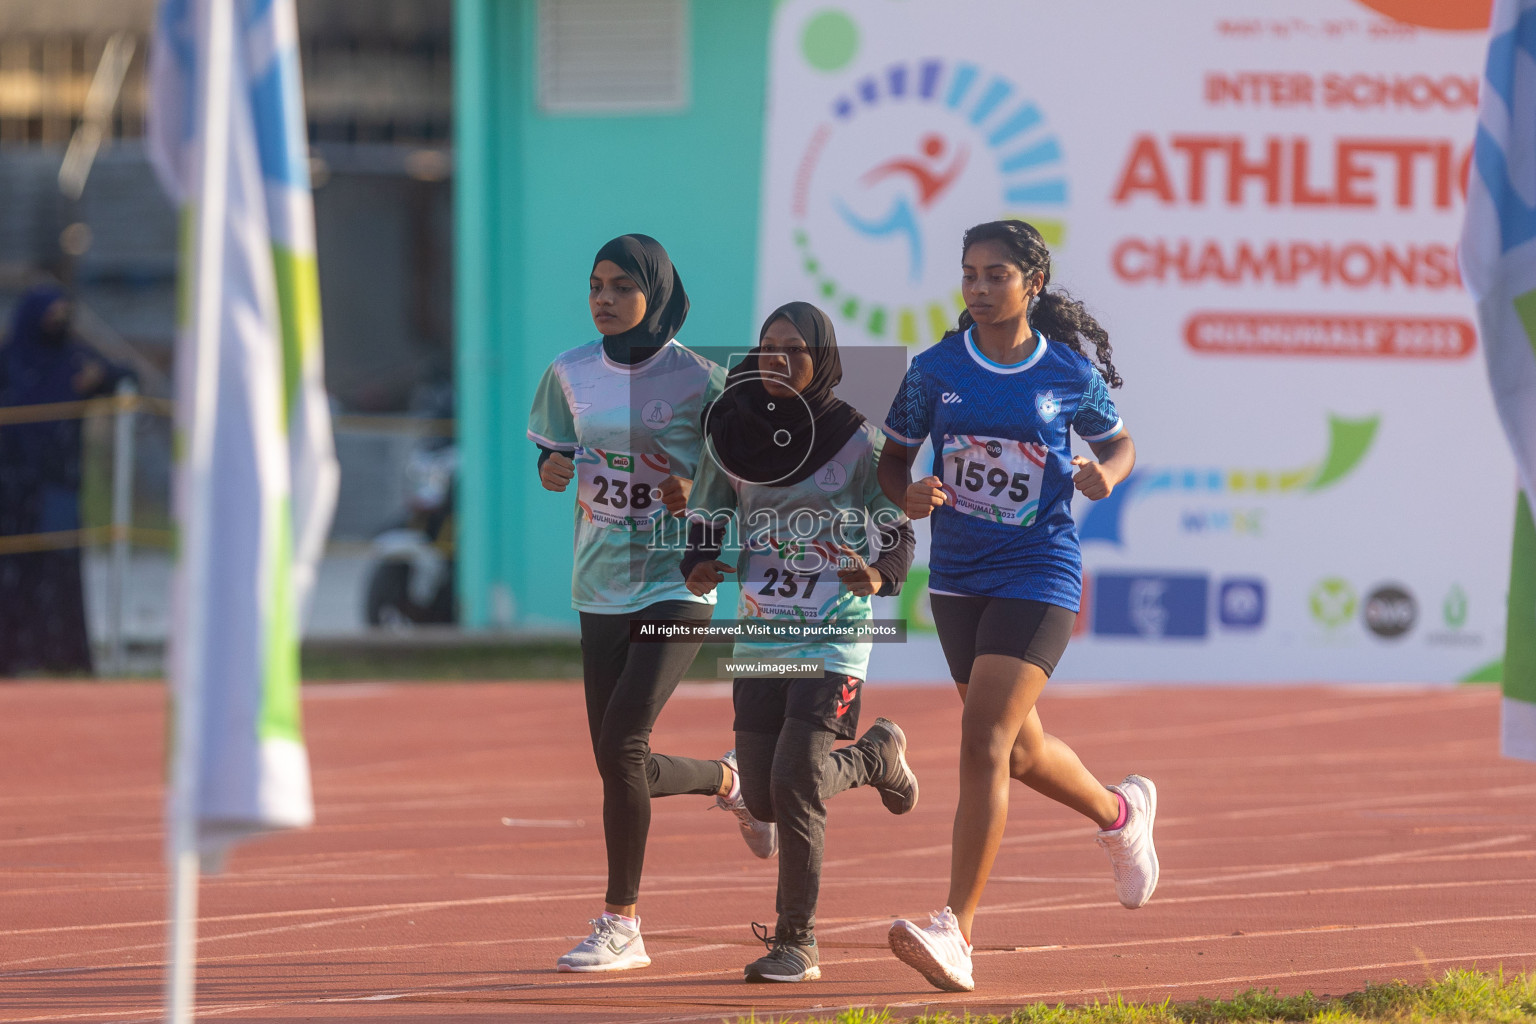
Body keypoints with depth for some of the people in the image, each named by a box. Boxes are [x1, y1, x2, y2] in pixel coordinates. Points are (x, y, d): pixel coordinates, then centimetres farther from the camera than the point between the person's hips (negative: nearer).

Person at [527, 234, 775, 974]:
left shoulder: (698, 379, -7)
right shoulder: (571, 374, 5)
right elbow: (554, 458, 17)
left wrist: (697, 497, -20)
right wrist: (552, 470, -6)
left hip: (675, 585, -5)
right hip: (600, 587, 5)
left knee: (620, 749, -17)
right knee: (618, 765, 6)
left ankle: (620, 925, -7)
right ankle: (726, 781, 38)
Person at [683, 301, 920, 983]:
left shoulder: (856, 441, -8)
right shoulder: (733, 432, 2)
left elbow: (897, 536, -6)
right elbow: (709, 518, 11)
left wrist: (880, 576, -28)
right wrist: (700, 567, -10)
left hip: (833, 636, -5)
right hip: (759, 636, 5)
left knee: (793, 785, -16)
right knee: (765, 799, 7)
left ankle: (798, 943, -3)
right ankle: (874, 758, 38)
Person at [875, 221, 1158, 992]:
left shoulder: (1070, 373, -4)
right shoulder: (934, 370, 0)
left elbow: (1119, 443, 12)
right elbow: (892, 459, 8)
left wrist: (1106, 474, -10)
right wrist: (907, 496, -14)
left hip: (1038, 574, -4)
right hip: (956, 577, 4)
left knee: (984, 742, -17)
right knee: (1018, 750, 18)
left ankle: (957, 930, -18)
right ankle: (1120, 812, 50)